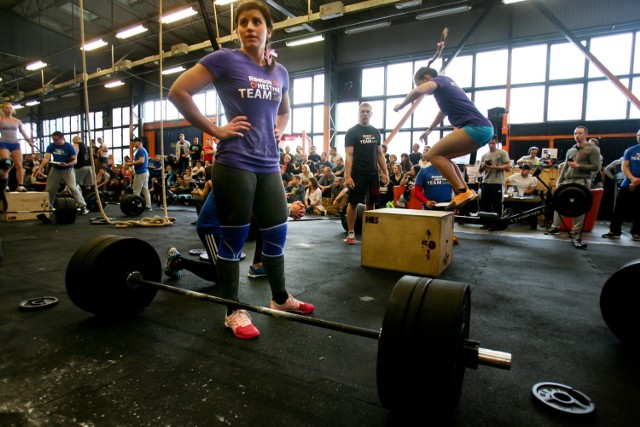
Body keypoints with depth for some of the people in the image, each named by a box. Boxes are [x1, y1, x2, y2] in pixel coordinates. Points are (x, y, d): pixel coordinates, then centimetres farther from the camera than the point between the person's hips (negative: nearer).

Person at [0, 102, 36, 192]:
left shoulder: (17, 121, 14)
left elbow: (24, 133, 16)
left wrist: (30, 141, 4)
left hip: (15, 144, 3)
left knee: (19, 165, -6)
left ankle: (20, 185, -4)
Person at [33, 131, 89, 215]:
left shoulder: (69, 146, -13)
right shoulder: (51, 146, -5)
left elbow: (75, 160, -14)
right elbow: (46, 158, -13)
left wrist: (66, 164, -32)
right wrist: (39, 169, -24)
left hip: (67, 170, -4)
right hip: (55, 169, 4)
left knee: (73, 188, -15)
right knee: (50, 189, 10)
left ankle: (83, 207, -16)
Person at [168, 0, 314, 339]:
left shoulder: (280, 72, 15)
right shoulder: (225, 60, -2)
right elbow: (178, 92, -6)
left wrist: (279, 131, 12)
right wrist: (214, 130, -9)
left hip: (269, 166, 6)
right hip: (235, 164, -6)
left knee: (277, 233, 11)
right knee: (233, 239, 1)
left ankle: (280, 298, 30)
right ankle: (233, 312, 16)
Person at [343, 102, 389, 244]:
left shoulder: (376, 132, 13)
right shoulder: (352, 132, -4)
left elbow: (380, 154, 15)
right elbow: (348, 155, -11)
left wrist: (385, 173, 8)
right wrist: (347, 176, -19)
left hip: (373, 174, 5)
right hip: (358, 174, -5)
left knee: (371, 203, 9)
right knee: (353, 203, -2)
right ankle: (351, 233, 6)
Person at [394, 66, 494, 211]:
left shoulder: (439, 80, 1)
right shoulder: (446, 84, 29)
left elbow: (418, 91, -21)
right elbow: (443, 111, 46)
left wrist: (400, 106, -4)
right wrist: (429, 130, 56)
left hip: (476, 127, -10)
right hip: (485, 129, 10)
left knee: (434, 155, -10)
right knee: (443, 156, 18)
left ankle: (462, 192, -16)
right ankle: (466, 192, 13)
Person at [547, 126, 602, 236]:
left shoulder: (592, 149, 2)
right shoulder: (570, 150, 19)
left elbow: (596, 167, -6)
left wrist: (578, 166, -11)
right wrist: (559, 181, 11)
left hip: (582, 181, -5)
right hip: (567, 181, 5)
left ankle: (577, 230, 6)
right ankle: (555, 227, 4)